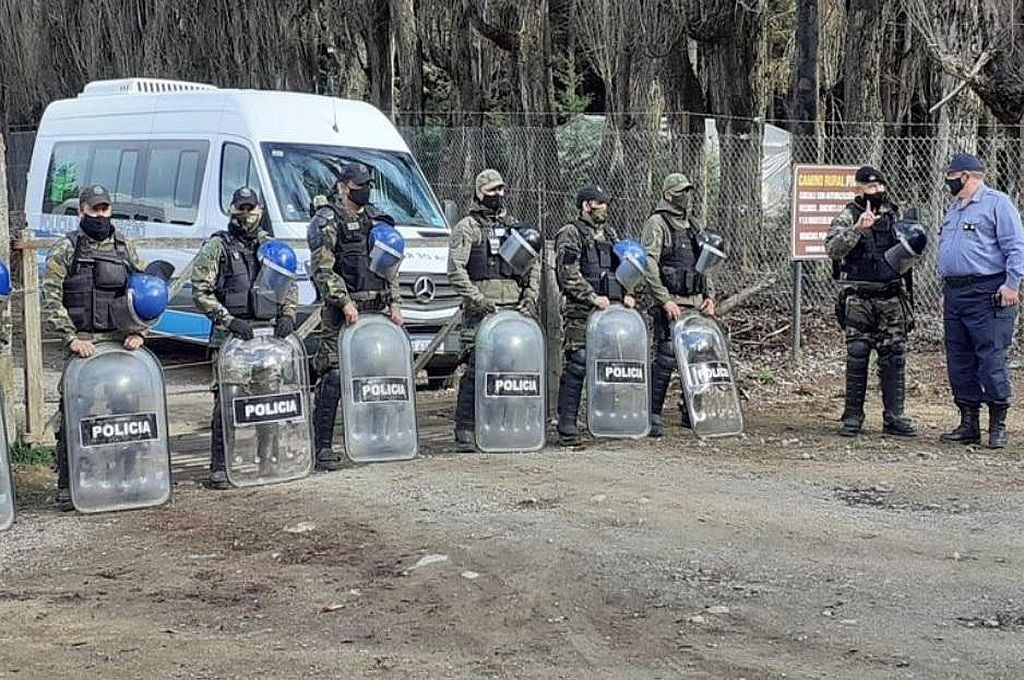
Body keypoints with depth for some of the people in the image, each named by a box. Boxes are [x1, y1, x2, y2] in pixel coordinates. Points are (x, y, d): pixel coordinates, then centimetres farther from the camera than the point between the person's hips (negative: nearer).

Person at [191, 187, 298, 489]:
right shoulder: (216, 247, 1)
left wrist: (287, 315, 4)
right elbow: (201, 292, -5)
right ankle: (219, 467, -5)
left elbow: (290, 285, 21)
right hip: (230, 336, -5)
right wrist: (228, 320, -14)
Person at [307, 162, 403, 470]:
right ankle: (322, 447, -7)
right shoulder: (326, 221, -1)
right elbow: (322, 271, -10)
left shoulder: (376, 218, 19)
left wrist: (395, 304, 10)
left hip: (377, 310, 7)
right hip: (343, 312, -6)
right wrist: (345, 302, -18)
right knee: (334, 377, -9)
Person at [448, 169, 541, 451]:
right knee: (475, 369, -8)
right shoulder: (467, 227, 2)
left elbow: (533, 265, 20)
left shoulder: (514, 226, 19)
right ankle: (465, 430, -4)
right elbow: (455, 270, -7)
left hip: (514, 308, 5)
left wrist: (530, 298, 5)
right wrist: (478, 300, -15)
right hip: (480, 311, -5)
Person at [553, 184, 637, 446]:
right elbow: (568, 273, -12)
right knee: (576, 366, -8)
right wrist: (593, 297, -18)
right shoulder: (570, 234, -3)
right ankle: (567, 426, -5)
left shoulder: (609, 234, 20)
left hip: (611, 308, 7)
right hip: (580, 312, -7)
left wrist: (626, 294, 7)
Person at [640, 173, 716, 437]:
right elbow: (648, 265, -12)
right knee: (667, 358, -12)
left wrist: (709, 296, 12)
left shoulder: (694, 226, 20)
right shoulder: (657, 224, -4)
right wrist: (666, 301, -17)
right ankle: (653, 414, -6)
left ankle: (692, 412, 18)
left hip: (696, 303, 7)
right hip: (669, 303, -7)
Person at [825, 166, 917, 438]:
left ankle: (894, 417, 9)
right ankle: (853, 416, 7)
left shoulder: (895, 215, 13)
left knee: (894, 357, 3)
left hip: (891, 296, 4)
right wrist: (858, 228, -26)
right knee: (857, 357, -1)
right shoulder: (848, 217, -1)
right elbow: (832, 248, -16)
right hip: (858, 297, -4)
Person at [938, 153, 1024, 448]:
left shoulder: (997, 203, -5)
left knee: (991, 360, -7)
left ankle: (998, 425, 1)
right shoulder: (954, 208, 21)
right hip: (954, 296, 9)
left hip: (987, 295, -8)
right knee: (959, 362, 8)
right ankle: (968, 424, 15)